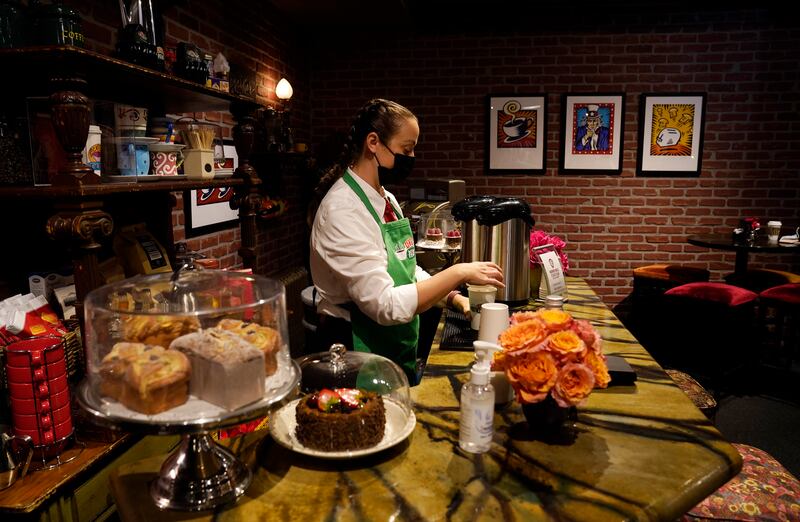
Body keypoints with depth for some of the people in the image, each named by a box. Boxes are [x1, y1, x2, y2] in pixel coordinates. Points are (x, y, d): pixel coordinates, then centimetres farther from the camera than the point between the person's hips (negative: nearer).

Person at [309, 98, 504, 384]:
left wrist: (453, 295, -2)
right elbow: (385, 305, -28)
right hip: (357, 350, -8)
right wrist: (458, 273, -25)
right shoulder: (343, 209, -22)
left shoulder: (387, 200, 4)